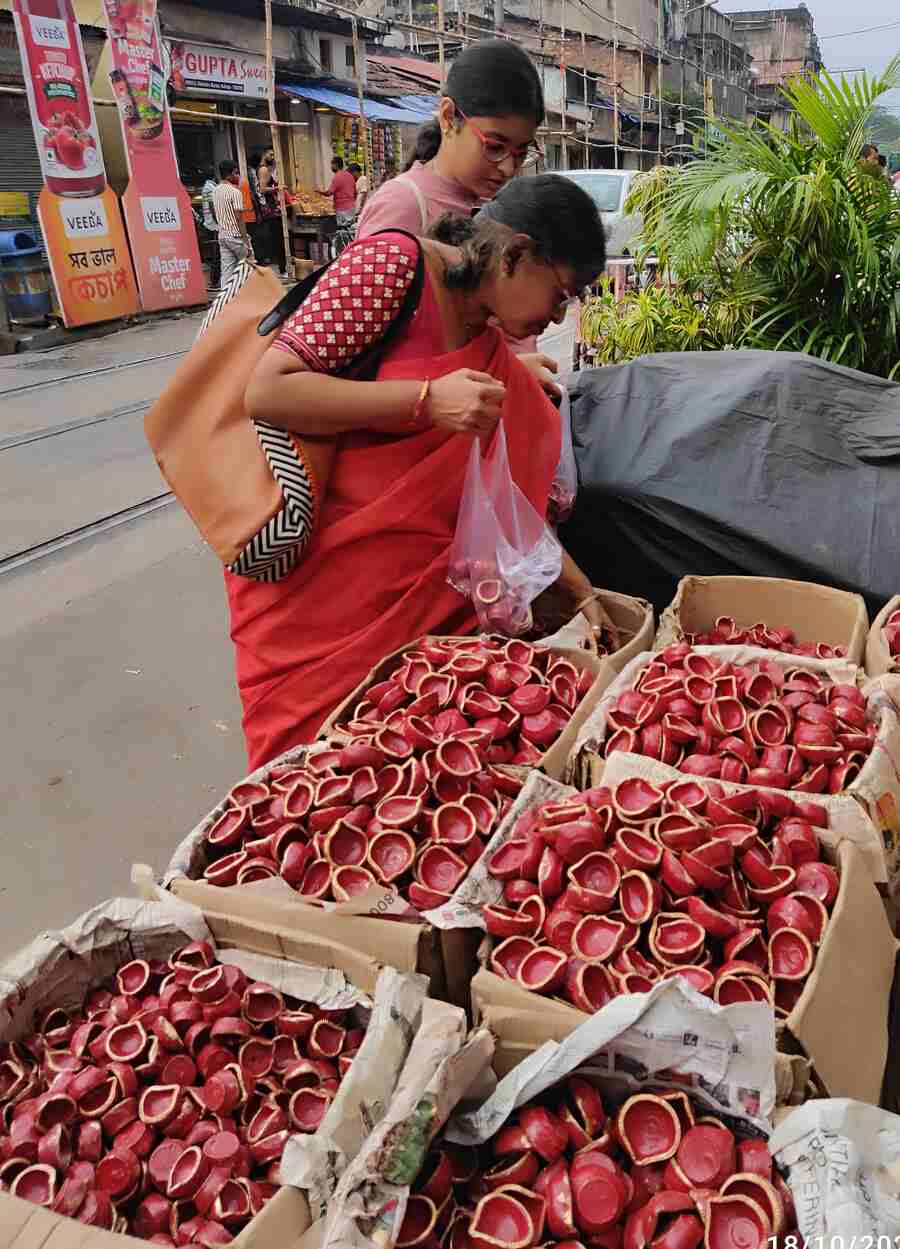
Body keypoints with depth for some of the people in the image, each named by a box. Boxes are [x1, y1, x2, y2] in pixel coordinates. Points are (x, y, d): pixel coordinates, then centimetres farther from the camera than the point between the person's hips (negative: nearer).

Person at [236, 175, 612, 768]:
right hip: (316, 577, -7)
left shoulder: (492, 352, 9)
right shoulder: (393, 261, -14)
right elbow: (266, 391, -20)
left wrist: (581, 591, 8)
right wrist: (428, 401, -25)